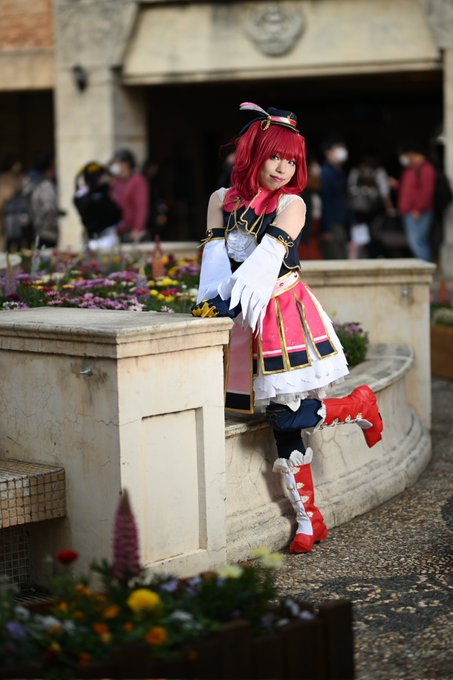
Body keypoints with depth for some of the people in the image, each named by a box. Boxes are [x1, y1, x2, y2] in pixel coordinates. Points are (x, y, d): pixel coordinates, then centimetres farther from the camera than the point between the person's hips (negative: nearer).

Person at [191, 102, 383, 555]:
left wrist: (231, 304, -30)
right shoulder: (222, 199, 8)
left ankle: (362, 404, 19)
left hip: (285, 316, -3)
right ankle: (309, 521, 14)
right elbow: (215, 254, -1)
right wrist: (212, 301, -19)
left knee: (289, 416, -12)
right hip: (246, 319, 4)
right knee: (281, 425, 3)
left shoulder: (290, 204, -5)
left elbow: (267, 258, -18)